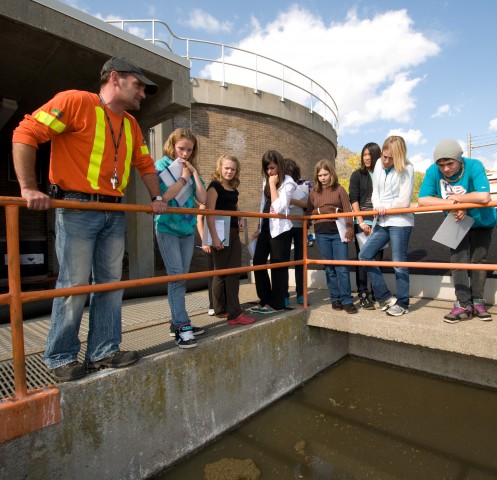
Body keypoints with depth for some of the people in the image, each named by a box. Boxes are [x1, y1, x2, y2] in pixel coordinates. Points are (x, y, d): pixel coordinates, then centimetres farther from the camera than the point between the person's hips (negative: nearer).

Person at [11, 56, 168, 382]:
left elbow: (146, 164, 25)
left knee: (111, 282, 6)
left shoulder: (131, 125, 17)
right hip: (77, 209, -7)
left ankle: (104, 351, 18)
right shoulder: (75, 101, -5)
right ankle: (61, 357, 15)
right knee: (74, 285, -3)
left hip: (115, 213, 7)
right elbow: (25, 134, -10)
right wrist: (29, 188, -16)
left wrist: (156, 197, 15)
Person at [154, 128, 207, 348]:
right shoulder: (161, 165, -1)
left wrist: (194, 173, -4)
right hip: (167, 228, -5)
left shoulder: (191, 169, 13)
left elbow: (202, 199, 2)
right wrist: (183, 178, -9)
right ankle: (182, 326, -8)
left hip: (188, 228, 6)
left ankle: (177, 323, 17)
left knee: (182, 277, 7)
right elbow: (163, 196, -15)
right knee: (176, 276, -11)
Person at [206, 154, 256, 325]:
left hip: (234, 233, 7)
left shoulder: (234, 189, 16)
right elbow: (210, 213, -15)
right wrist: (214, 237, -22)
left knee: (234, 272, 6)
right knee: (221, 273, 2)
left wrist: (240, 219, 9)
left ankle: (233, 313, 13)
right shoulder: (214, 186, -6)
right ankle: (221, 309, 13)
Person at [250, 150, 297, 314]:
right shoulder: (266, 181, 14)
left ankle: (276, 303, 12)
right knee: (258, 262, 4)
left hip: (280, 228, -7)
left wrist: (273, 185, -15)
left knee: (278, 266, 0)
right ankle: (265, 300, 17)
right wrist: (259, 228, 17)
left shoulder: (288, 182, -8)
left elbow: (278, 208, -21)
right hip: (266, 227, 7)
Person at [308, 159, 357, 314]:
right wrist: (320, 210, -9)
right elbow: (308, 213, 9)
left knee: (342, 267, -4)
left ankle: (347, 300, 4)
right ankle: (335, 299, 16)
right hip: (322, 234, 2)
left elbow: (347, 210, -1)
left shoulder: (339, 189, 3)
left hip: (338, 232, -2)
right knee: (329, 268, 7)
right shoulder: (314, 192, 10)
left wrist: (349, 229, -10)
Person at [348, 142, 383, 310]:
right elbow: (353, 199, -3)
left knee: (377, 257, 5)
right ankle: (362, 294, 5)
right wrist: (361, 221, -10)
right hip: (362, 222, -2)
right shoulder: (357, 175, 5)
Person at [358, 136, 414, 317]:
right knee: (365, 255, 3)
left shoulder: (406, 169, -9)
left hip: (400, 222, -7)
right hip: (382, 221, 7)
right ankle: (385, 297, 13)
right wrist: (377, 206, -9)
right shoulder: (379, 164, 8)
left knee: (399, 263, -1)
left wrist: (385, 207, -3)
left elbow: (404, 201, -14)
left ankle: (402, 303, 16)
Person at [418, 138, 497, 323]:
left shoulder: (474, 166, -29)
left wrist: (455, 198, -30)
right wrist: (451, 204, -31)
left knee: (478, 260, 5)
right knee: (458, 261, -3)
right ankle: (463, 305, 4)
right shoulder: (433, 172, -22)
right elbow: (422, 200, -26)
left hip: (482, 222, -2)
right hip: (456, 223, 2)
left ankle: (478, 302, 19)